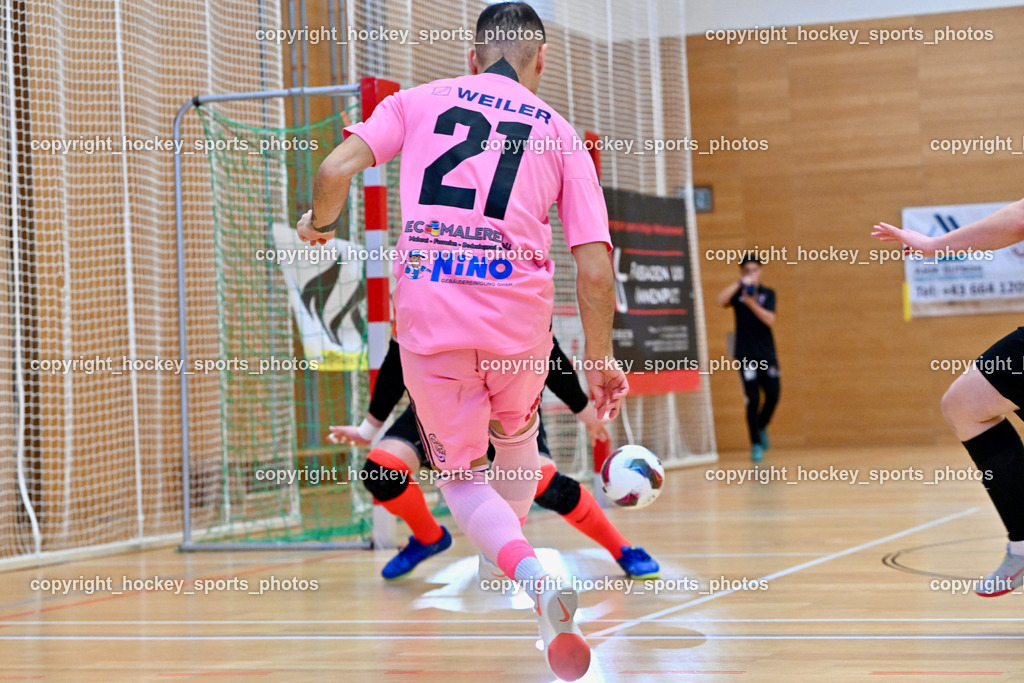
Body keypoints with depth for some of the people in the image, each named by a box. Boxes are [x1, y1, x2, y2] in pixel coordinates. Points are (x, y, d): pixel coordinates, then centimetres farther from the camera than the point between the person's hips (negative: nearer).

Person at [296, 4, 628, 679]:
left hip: (427, 317, -1)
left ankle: (529, 569, -13)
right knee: (516, 435, 31)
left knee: (462, 474, 13)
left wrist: (318, 222, 20)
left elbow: (335, 170, -1)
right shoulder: (560, 133, 11)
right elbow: (594, 268, 4)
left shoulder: (419, 100, 12)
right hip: (520, 311, 1)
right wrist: (601, 360, 15)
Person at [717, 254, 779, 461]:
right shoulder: (737, 293, 4)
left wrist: (752, 304, -23)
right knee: (753, 399, -8)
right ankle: (756, 445, 0)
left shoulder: (768, 294, 6)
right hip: (746, 355, -2)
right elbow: (721, 300, -19)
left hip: (767, 353, 2)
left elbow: (770, 320, -9)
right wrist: (740, 283, -29)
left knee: (773, 396, 1)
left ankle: (761, 427, 31)